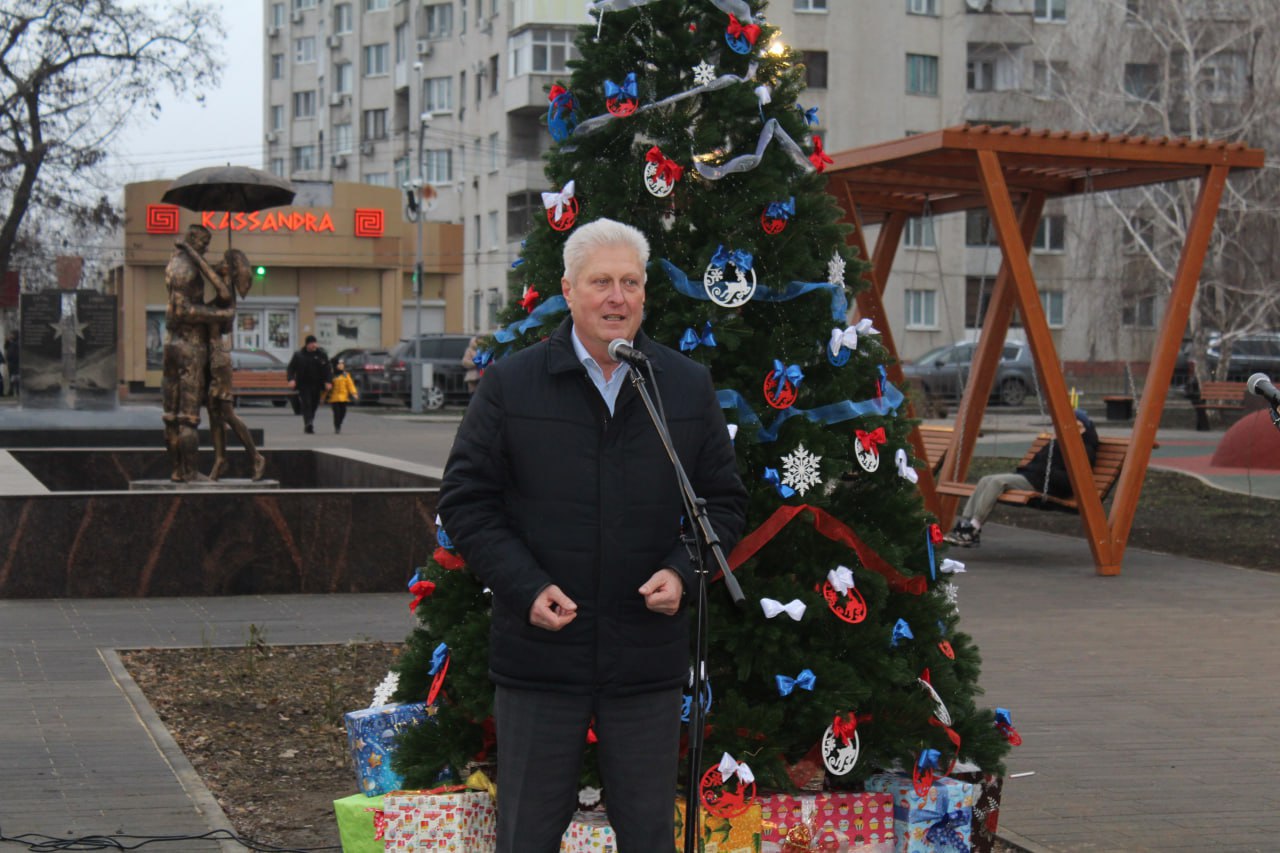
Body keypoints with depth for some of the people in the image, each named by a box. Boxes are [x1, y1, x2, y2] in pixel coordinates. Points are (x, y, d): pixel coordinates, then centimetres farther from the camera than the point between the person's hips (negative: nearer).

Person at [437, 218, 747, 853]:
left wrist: (681, 571, -7)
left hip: (648, 657, 2)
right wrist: (527, 586, -12)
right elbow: (465, 500, 1)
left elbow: (724, 501, 11)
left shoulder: (689, 387, 5)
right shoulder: (509, 384, 0)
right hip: (539, 655, -1)